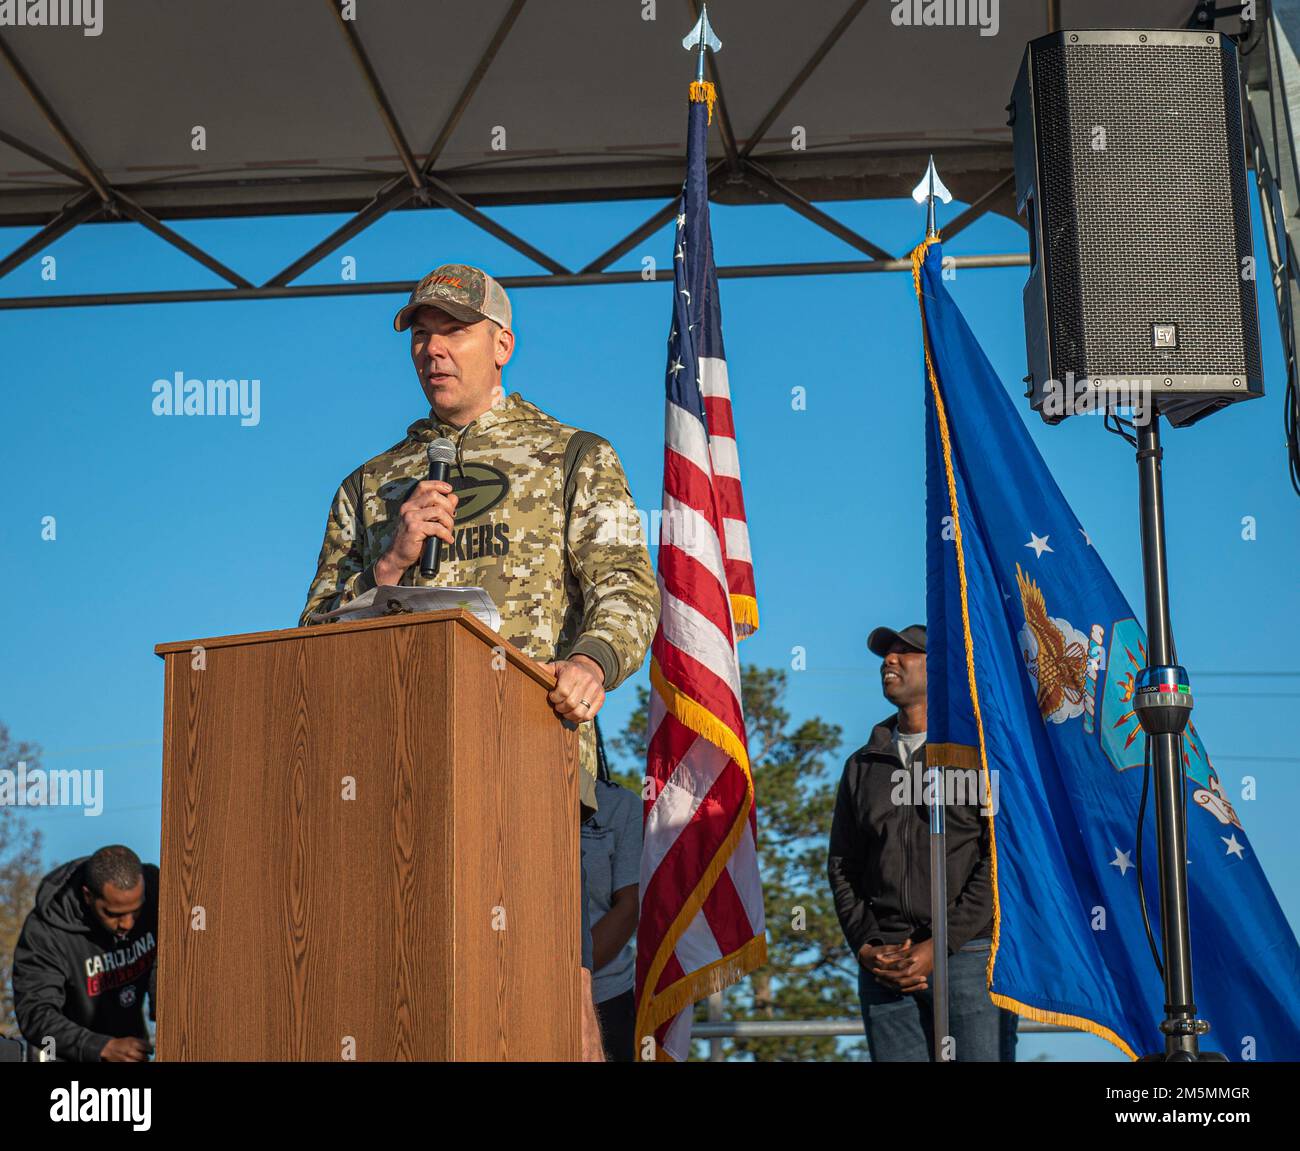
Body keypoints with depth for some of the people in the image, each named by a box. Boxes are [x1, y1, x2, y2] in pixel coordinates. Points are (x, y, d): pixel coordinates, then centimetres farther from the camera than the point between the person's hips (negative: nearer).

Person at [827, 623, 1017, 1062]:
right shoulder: (863, 764, 17)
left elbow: (1003, 857, -6)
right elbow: (842, 865, 16)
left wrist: (941, 945, -12)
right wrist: (865, 946, 0)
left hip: (969, 955, -4)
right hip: (885, 968, 4)